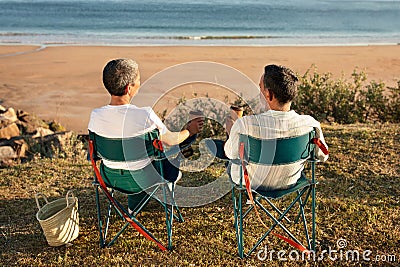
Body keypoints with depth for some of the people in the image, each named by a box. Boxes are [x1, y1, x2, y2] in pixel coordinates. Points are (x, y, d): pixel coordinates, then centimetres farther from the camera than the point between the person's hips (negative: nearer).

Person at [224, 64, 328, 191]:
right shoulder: (310, 124, -28)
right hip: (290, 183, 4)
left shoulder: (245, 124, -37)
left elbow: (230, 153, -14)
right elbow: (322, 156, -6)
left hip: (254, 184, -3)